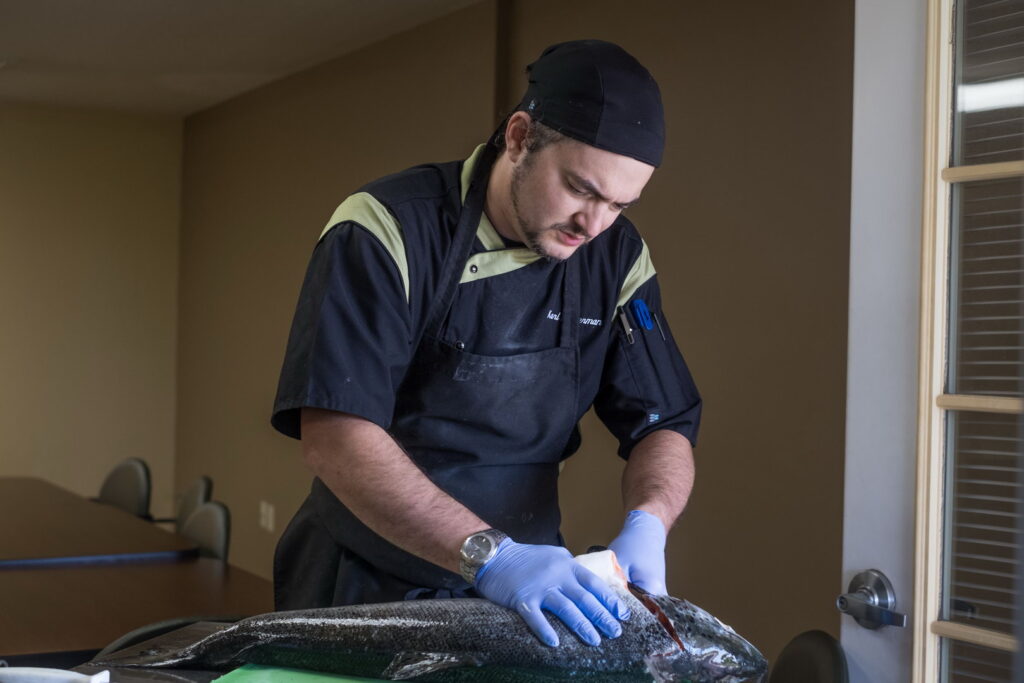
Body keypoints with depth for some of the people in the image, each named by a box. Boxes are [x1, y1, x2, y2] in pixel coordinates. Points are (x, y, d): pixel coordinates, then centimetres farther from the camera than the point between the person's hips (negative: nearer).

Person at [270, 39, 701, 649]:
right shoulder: (387, 232, -20)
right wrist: (489, 555, -38)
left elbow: (665, 425, -3)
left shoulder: (617, 257, -5)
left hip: (525, 591, 4)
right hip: (365, 589, -3)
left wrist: (647, 524, -24)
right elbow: (334, 436, -29)